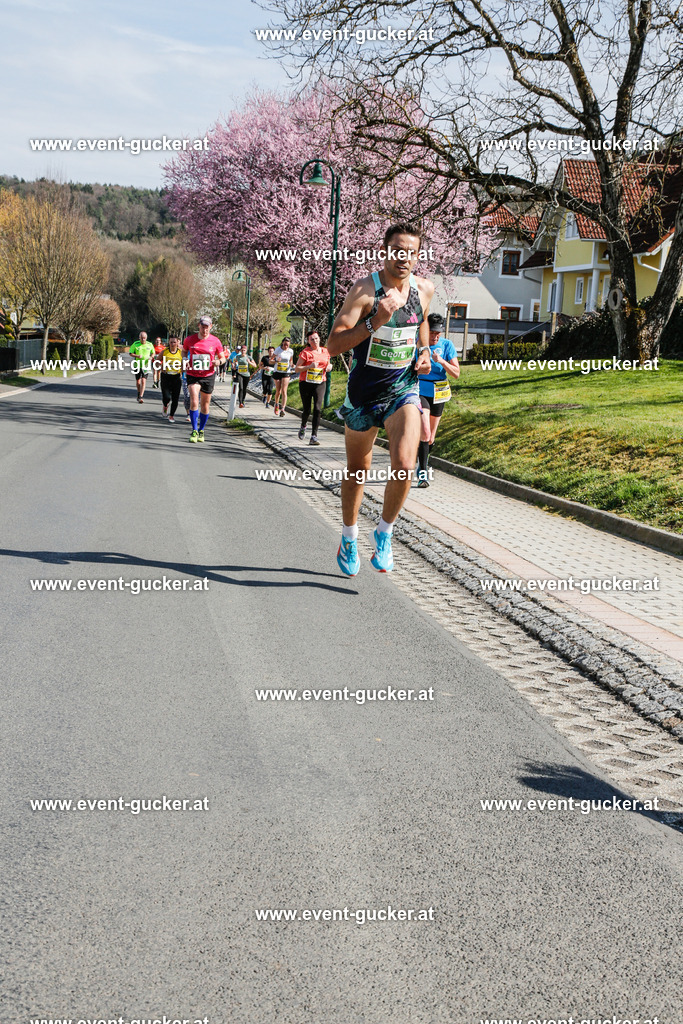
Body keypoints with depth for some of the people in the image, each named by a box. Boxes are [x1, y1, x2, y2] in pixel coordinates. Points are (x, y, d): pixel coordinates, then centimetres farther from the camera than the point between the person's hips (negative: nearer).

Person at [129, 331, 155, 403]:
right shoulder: (135, 344, -2)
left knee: (143, 381, -12)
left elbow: (153, 353, 15)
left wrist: (151, 357, -7)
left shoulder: (150, 345, 1)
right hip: (137, 365, 1)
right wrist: (137, 356, -17)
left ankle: (141, 397, -12)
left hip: (146, 366, -1)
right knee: (138, 382, 8)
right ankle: (139, 393, 35)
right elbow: (131, 353, 2)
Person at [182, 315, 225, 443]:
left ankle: (201, 431, 25)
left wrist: (218, 362, -15)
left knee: (205, 405, 8)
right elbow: (184, 351, 17)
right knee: (194, 402, -17)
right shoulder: (189, 340, -3)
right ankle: (194, 431, -9)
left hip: (208, 376, 1)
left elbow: (222, 357, 8)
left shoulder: (215, 341, -3)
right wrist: (185, 362, -3)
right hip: (193, 375, -1)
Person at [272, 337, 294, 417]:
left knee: (284, 391, -13)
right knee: (278, 391, 6)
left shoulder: (290, 351, -1)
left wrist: (291, 365, -7)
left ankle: (282, 409, -17)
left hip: (286, 372, 0)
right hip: (277, 372, 0)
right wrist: (276, 361, -26)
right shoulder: (278, 349, -7)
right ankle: (277, 404, 35)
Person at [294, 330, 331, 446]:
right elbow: (296, 368, -6)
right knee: (307, 410, 5)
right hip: (306, 384, -2)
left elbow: (328, 364, 25)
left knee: (318, 409, -14)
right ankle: (303, 427, 39)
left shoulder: (325, 352, 9)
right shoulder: (305, 352, -5)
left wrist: (328, 367, 1)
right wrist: (310, 366, -19)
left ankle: (314, 436, -13)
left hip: (320, 383, 2)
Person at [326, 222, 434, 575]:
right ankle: (349, 538, 35)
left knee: (404, 464, -19)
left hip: (404, 390, 2)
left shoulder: (424, 289, -2)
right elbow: (333, 345, -24)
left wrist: (424, 352, 6)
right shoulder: (364, 290, -17)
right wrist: (375, 322, -34)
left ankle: (384, 532, 4)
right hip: (364, 392, -2)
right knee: (356, 471, 12)